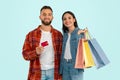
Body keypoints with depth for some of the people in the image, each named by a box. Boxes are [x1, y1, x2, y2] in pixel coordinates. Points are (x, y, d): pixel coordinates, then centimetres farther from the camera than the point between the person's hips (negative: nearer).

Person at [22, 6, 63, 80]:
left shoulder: (58, 34, 6)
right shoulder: (31, 35, 2)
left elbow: (61, 54, 6)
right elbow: (25, 54, 1)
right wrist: (36, 52, -20)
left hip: (54, 72, 1)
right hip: (37, 73, -1)